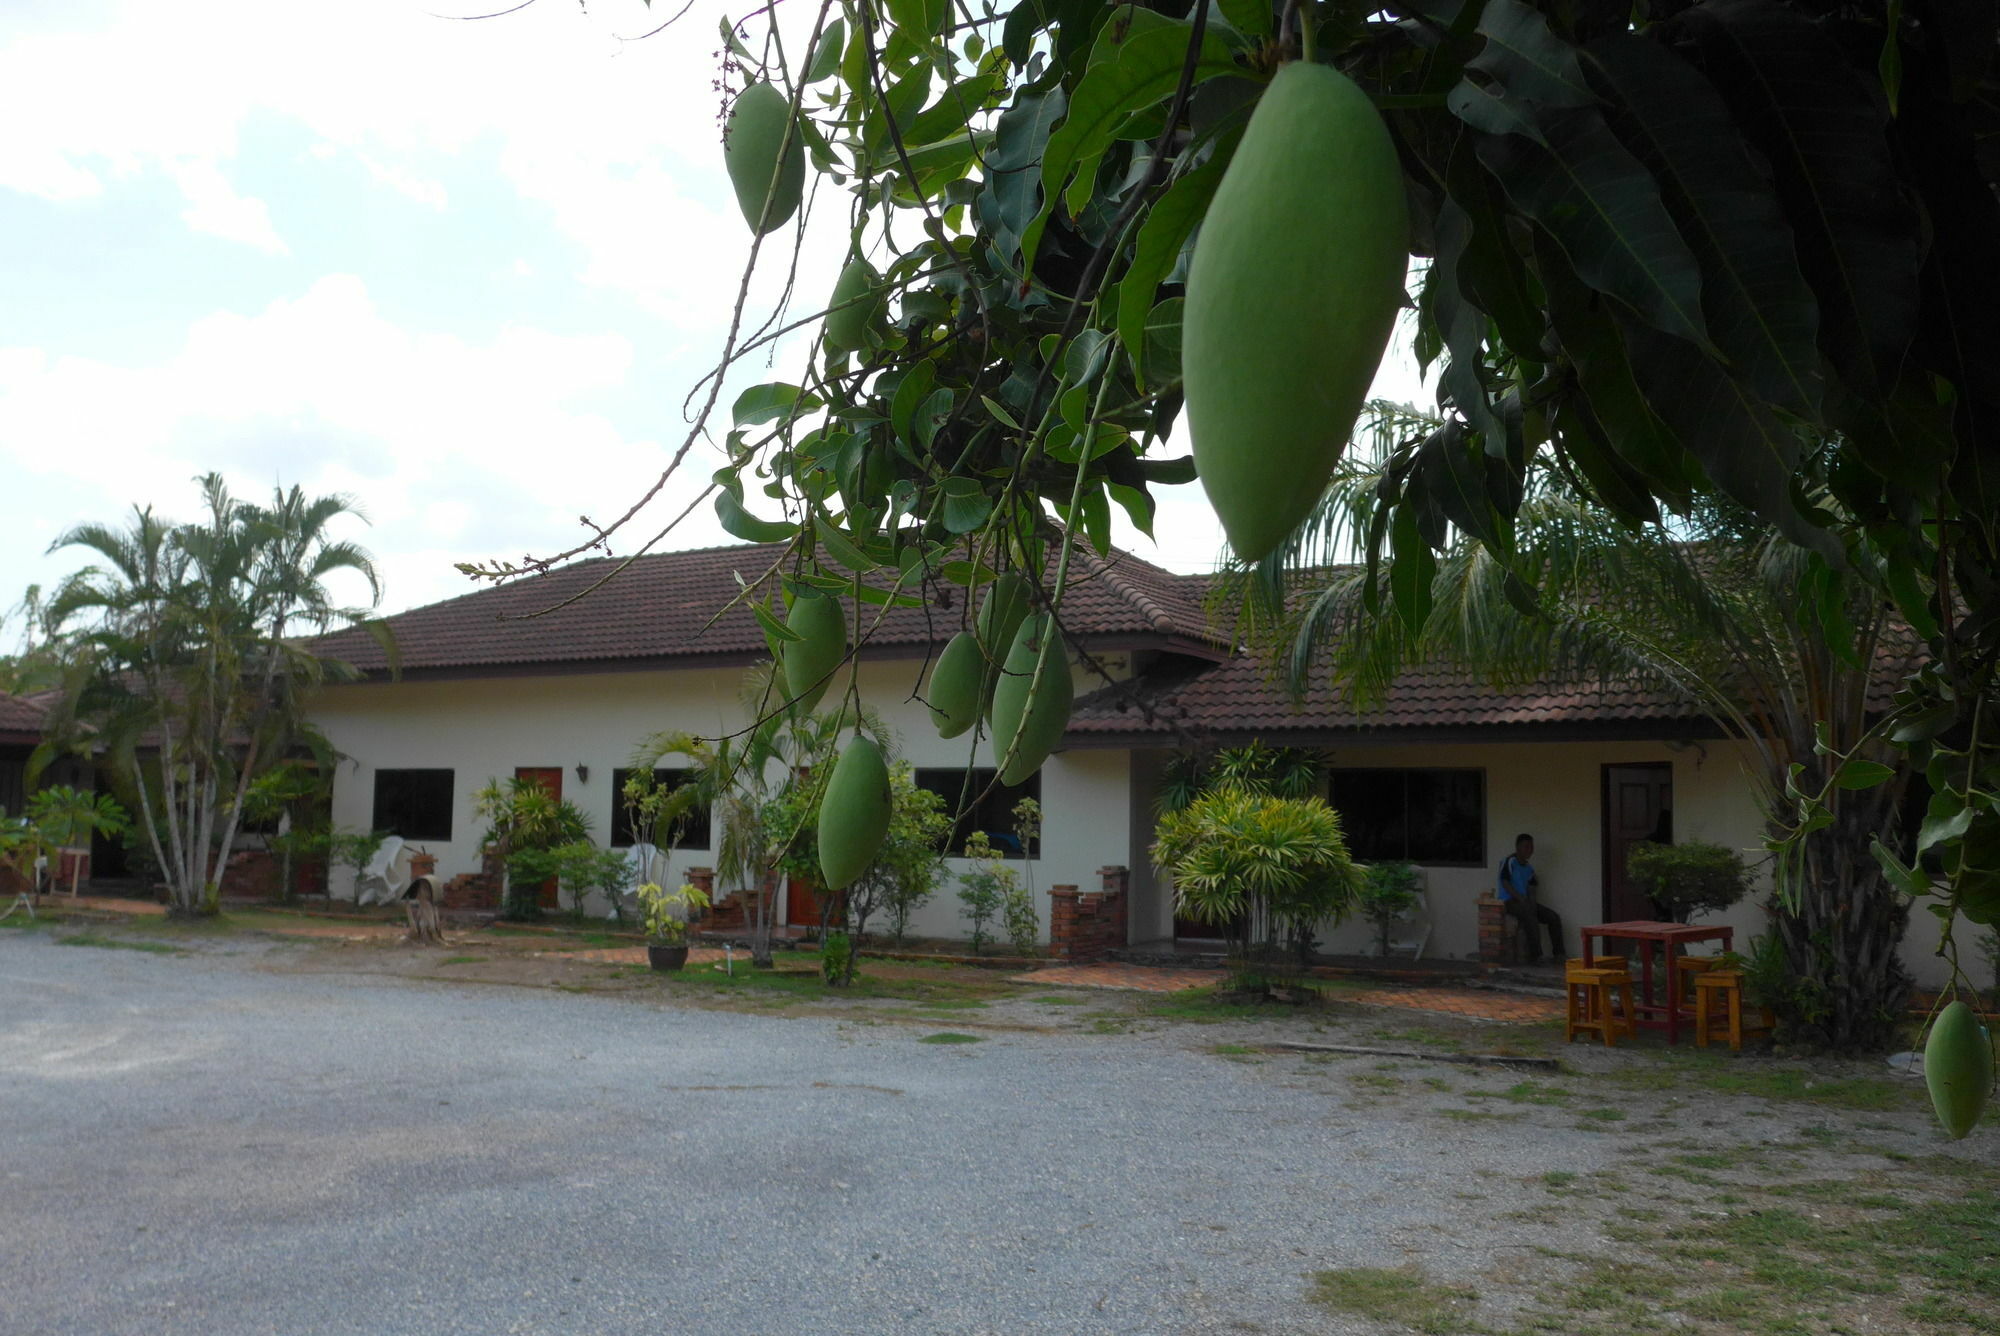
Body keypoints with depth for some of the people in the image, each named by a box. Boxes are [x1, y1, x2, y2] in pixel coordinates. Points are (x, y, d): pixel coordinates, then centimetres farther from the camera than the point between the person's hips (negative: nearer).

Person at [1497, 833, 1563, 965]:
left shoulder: (1528, 867, 15)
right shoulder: (1509, 861, -9)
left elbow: (1531, 887, 18)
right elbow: (1505, 883, -16)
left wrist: (1531, 900, -4)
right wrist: (1521, 899, -22)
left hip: (1524, 901, 8)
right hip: (1509, 901, -8)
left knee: (1554, 918, -4)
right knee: (1530, 915, -36)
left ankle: (1558, 954, -1)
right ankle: (1536, 955, -36)